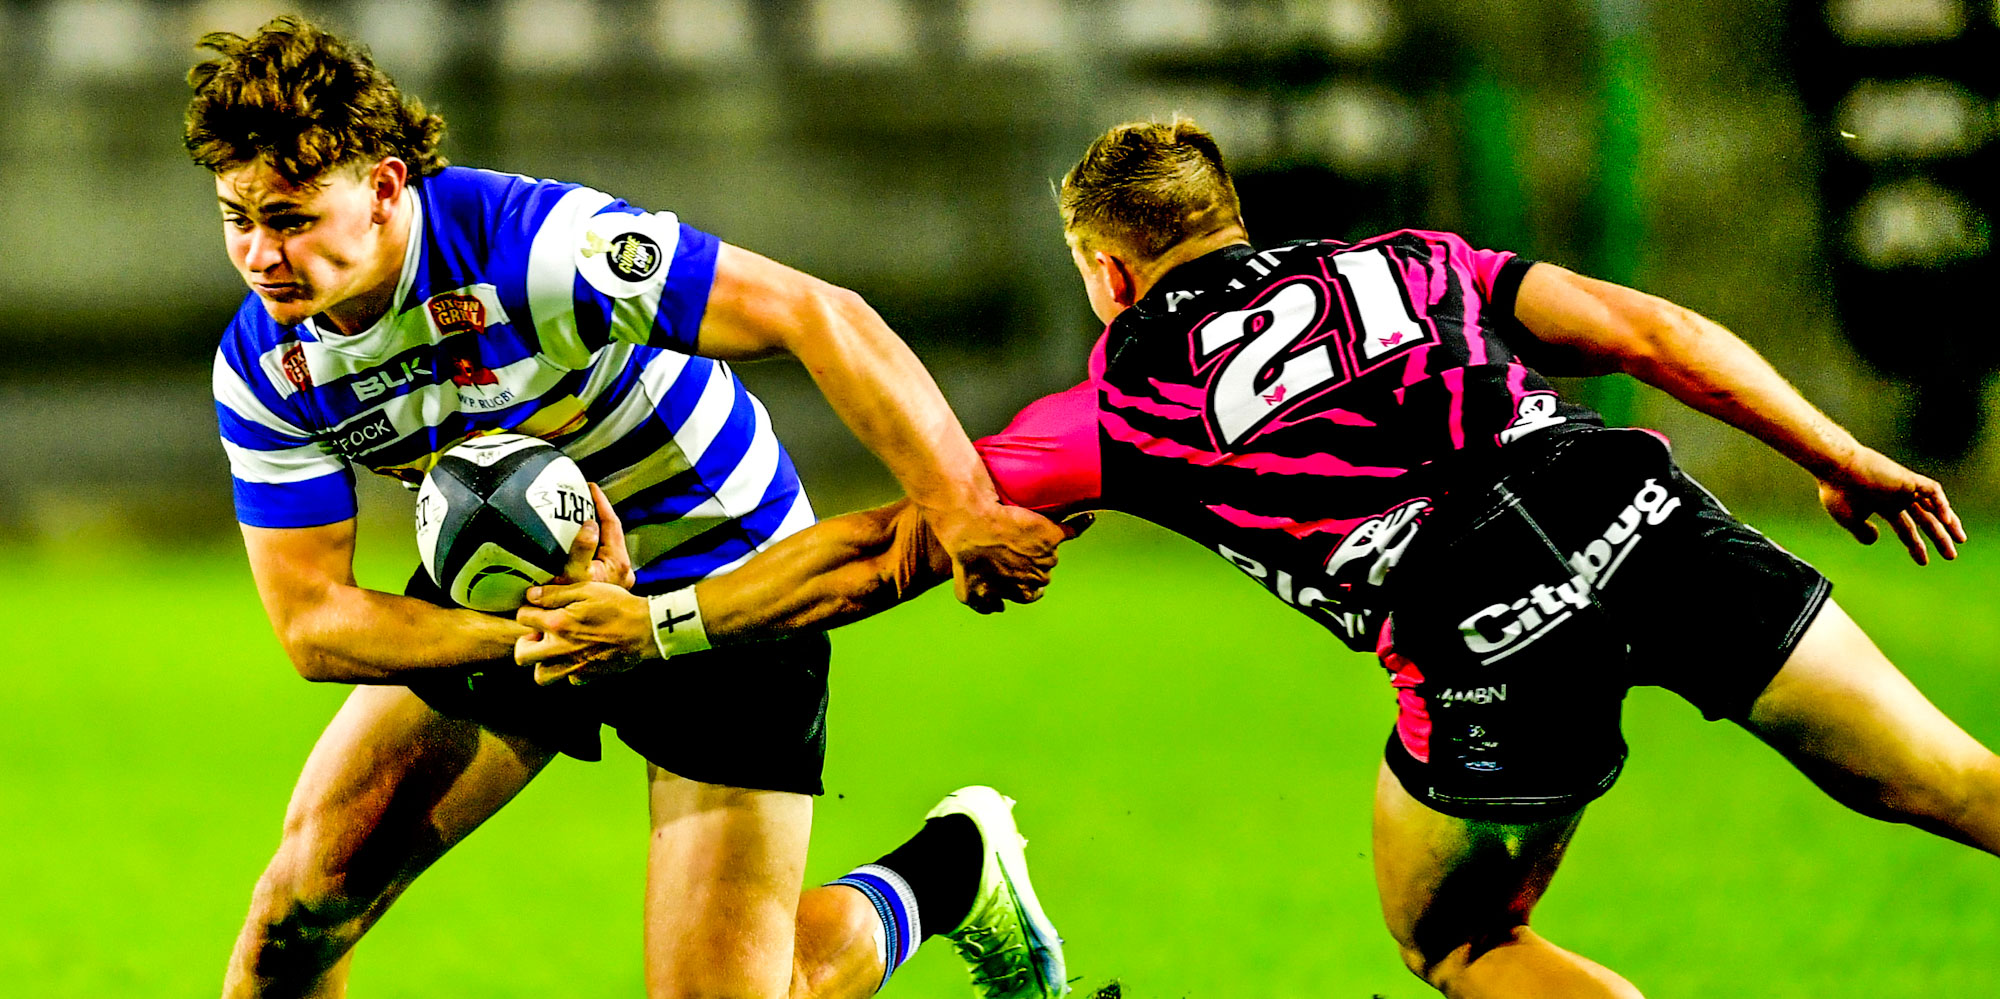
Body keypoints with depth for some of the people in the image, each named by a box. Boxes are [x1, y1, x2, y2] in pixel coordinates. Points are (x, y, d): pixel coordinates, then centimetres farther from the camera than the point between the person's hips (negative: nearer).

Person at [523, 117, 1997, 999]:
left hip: (1492, 632, -3)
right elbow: (1642, 330, 18)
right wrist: (1850, 462, 22)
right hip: (1643, 509, 3)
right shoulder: (1402, 269, 27)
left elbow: (886, 549, 19)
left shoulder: (1128, 402, 18)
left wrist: (655, 626, 26)